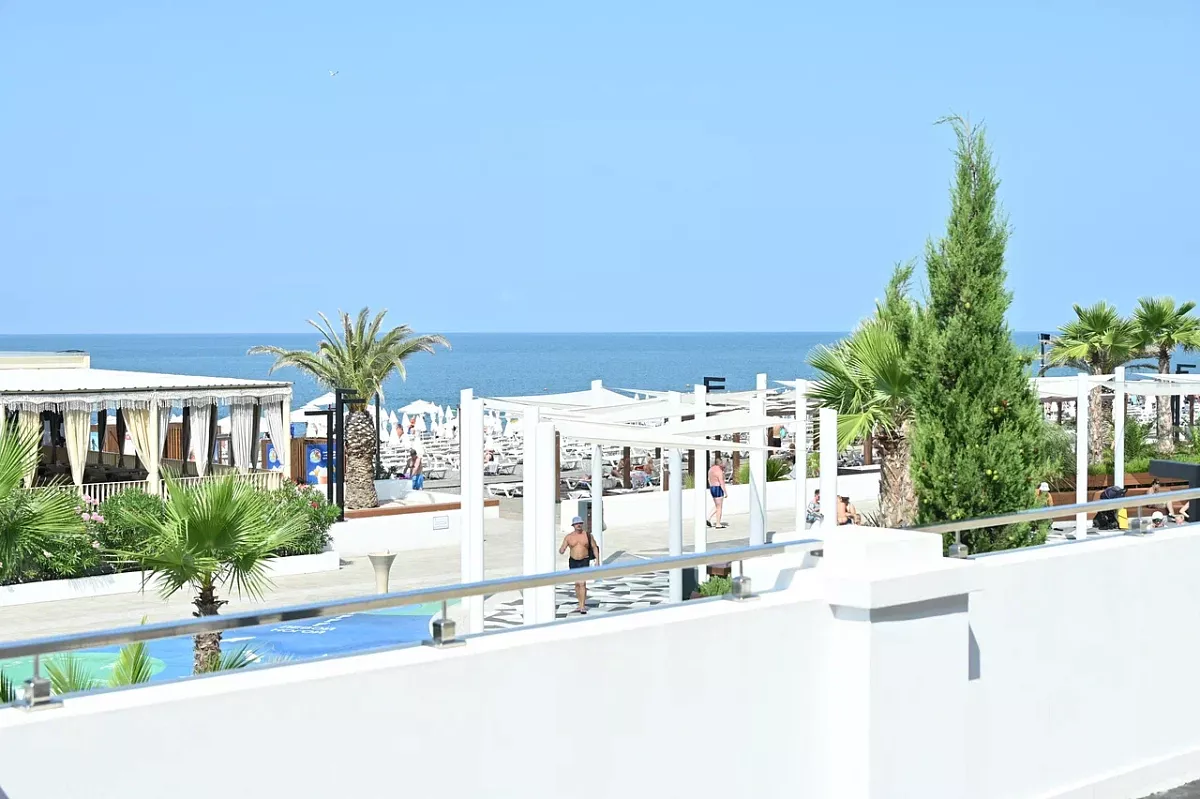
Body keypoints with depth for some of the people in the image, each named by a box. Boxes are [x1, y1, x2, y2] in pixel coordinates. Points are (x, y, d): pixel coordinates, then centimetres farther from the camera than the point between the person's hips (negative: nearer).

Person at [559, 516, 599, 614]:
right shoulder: (569, 537, -1)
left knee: (582, 583, -14)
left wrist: (597, 559, -2)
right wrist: (560, 551, -27)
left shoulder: (588, 535, -2)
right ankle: (582, 603, 31)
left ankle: (582, 607, -16)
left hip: (584, 562, -2)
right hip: (573, 562, 2)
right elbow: (562, 550, -3)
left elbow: (594, 548, 5)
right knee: (577, 583, 13)